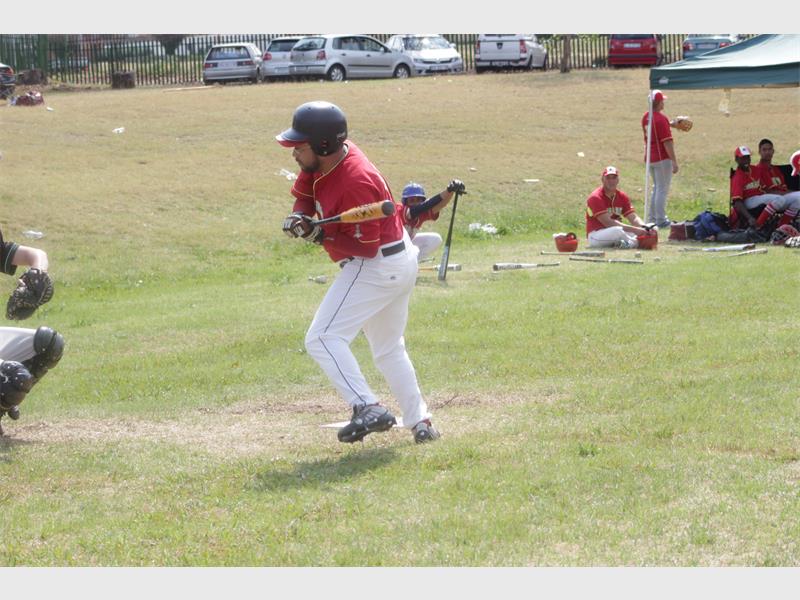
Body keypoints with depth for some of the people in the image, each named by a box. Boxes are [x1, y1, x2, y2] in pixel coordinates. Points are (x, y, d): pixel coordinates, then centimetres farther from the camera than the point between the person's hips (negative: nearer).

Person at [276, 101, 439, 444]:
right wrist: (299, 217, -7)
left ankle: (367, 408, -26)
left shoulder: (355, 183, -28)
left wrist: (320, 236, -23)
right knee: (388, 349, 23)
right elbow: (304, 193, 14)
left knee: (322, 339, -17)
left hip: (376, 267, -11)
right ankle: (420, 422, 28)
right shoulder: (326, 159, -1)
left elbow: (366, 246, -26)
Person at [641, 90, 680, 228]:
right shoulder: (661, 119, -18)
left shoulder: (646, 117, 7)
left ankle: (652, 217, 24)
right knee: (662, 189, -2)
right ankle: (661, 220, -1)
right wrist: (675, 161, -16)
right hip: (662, 159, -8)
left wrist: (670, 124, 25)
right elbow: (667, 142, -19)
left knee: (656, 188, 20)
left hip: (649, 158, 8)